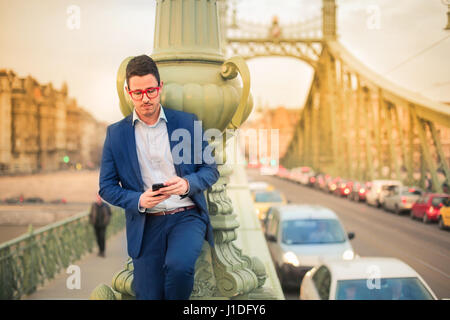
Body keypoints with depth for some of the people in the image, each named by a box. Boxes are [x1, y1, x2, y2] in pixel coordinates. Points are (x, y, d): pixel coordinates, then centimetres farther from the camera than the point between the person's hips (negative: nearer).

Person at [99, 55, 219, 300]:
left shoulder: (187, 122, 5)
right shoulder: (116, 133, 6)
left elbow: (211, 170, 7)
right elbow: (107, 187, 6)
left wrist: (187, 184, -14)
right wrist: (139, 200, -13)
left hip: (186, 216, -1)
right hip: (145, 224, 1)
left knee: (178, 265, -29)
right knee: (148, 296, -5)